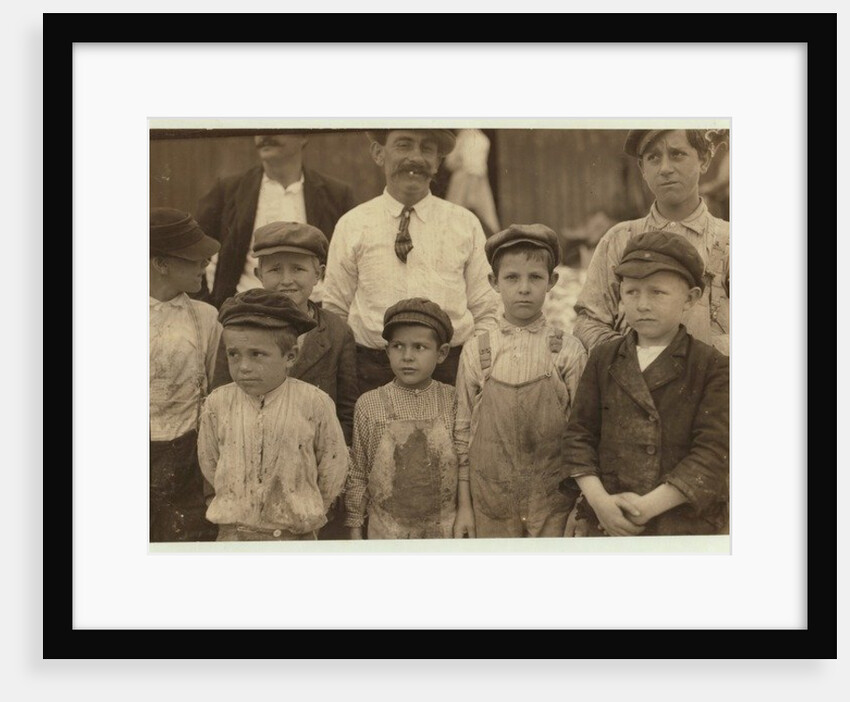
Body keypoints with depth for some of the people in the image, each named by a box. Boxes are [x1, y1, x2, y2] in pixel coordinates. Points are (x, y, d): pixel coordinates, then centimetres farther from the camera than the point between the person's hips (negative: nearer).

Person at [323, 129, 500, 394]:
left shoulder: (466, 225, 9)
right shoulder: (351, 226, 7)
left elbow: (486, 314, 11)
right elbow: (335, 312, 10)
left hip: (452, 370, 1)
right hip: (373, 370, 0)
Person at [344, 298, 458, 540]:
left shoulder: (453, 401, -3)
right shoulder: (368, 404, -6)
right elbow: (357, 470, 1)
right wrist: (355, 527, 4)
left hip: (443, 526, 1)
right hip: (387, 527, -1)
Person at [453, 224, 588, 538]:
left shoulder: (569, 352, -2)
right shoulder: (476, 351, 2)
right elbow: (462, 430, 5)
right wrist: (463, 505, 4)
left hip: (552, 503, -1)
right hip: (491, 502, 1)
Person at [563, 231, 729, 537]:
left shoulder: (712, 367, -3)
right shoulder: (603, 359, 6)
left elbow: (713, 452, -10)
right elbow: (579, 434, 5)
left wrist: (649, 505, -17)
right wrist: (599, 500, -11)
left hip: (688, 521, -2)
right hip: (609, 523, 2)